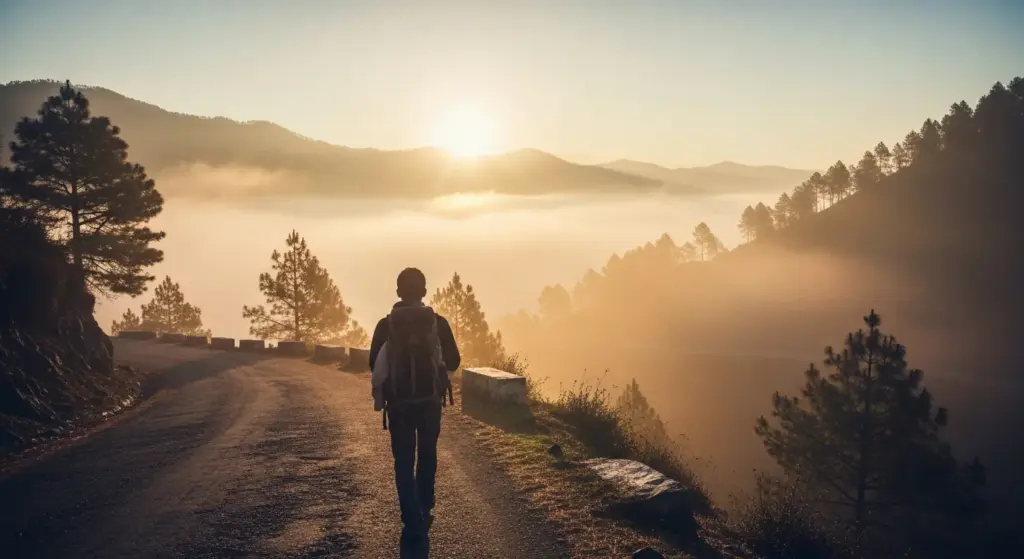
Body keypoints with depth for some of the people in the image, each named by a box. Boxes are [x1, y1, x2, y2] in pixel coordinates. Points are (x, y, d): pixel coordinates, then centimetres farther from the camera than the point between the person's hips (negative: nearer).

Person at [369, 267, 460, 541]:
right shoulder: (438, 322, -5)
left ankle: (413, 521, -1)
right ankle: (424, 511, 28)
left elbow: (374, 365, -1)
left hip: (399, 401, -1)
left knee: (404, 462, 5)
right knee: (427, 456, 21)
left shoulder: (386, 325, -5)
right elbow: (453, 362, 0)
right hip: (430, 399, 1)